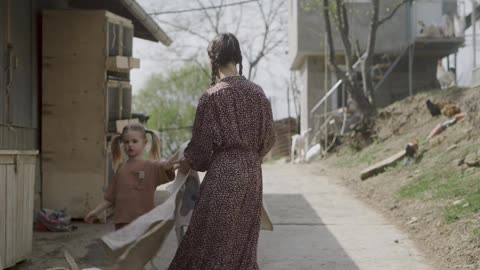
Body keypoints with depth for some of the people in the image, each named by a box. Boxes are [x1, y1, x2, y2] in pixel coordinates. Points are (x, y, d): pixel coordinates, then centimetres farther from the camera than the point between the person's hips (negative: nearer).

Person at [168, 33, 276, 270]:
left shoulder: (212, 97, -11)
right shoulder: (257, 93, 4)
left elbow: (202, 144, -6)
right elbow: (268, 138, 11)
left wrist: (186, 162, 14)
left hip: (223, 175, -6)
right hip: (252, 174, 6)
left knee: (215, 243, 0)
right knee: (242, 243, 14)